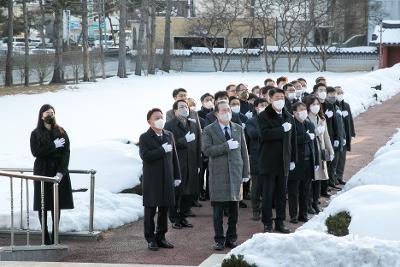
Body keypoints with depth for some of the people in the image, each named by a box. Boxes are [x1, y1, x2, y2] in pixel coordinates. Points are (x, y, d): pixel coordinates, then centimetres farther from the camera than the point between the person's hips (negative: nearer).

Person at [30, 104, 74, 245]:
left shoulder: (61, 132, 6)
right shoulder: (36, 134, 3)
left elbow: (66, 153, -2)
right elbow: (35, 152, -11)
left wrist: (60, 173, -13)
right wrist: (54, 145, -15)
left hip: (59, 172, 2)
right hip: (43, 172, -2)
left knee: (57, 204, 4)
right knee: (43, 204, -3)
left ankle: (55, 236, 10)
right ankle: (46, 237, 2)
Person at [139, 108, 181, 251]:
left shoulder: (169, 136, 11)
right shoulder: (144, 138, -5)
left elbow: (174, 157, 13)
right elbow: (145, 156, -19)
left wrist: (177, 176, 10)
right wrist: (162, 150, -20)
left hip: (167, 179, 5)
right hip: (151, 180, -5)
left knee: (164, 209, 9)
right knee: (150, 210, 0)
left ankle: (161, 237, 19)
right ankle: (151, 239, 7)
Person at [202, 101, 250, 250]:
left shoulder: (238, 129, 12)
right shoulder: (209, 130, 1)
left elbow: (244, 152, 12)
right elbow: (206, 150, -12)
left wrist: (246, 173, 7)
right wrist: (226, 146, -17)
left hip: (235, 173, 3)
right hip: (218, 174, -3)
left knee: (234, 207, 5)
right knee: (218, 208, -3)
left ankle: (231, 238, 14)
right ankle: (219, 239, 5)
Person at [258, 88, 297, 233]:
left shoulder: (288, 117, 13)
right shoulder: (264, 116, -4)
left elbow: (293, 139, 16)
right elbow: (265, 134, -20)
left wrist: (293, 159, 13)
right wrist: (282, 129, -20)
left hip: (283, 161, 5)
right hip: (269, 160, -5)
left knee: (282, 194, 8)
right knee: (268, 193, -2)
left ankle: (280, 222, 15)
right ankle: (267, 223, 4)